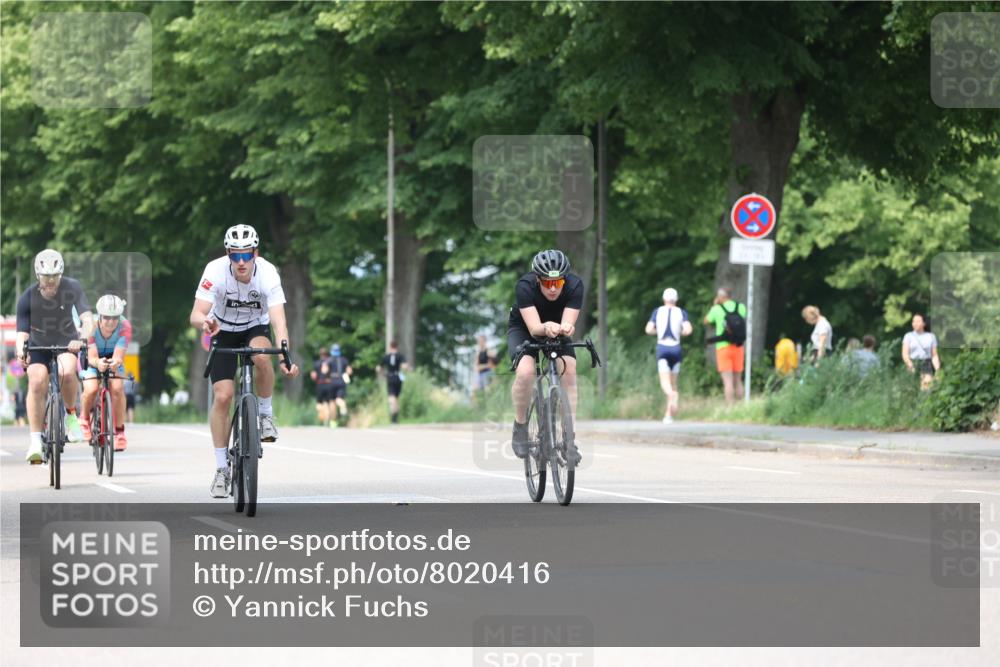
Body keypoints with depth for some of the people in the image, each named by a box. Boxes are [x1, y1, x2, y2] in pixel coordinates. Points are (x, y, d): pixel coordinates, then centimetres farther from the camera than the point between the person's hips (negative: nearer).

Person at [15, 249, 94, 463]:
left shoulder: (72, 288, -22)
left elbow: (88, 319, -31)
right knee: (37, 382, -26)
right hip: (39, 346, 1)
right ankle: (35, 441, -20)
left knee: (66, 372, -33)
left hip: (67, 343, -1)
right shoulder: (27, 298, -20)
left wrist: (82, 339, -52)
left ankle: (71, 415, -6)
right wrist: (21, 350, -45)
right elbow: (22, 332, -22)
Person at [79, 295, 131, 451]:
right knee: (91, 389, -28)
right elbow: (92, 357, -35)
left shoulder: (124, 326, -29)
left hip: (112, 358, 1)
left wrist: (116, 362, -58)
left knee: (117, 388, -26)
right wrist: (98, 363, -58)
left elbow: (118, 356, -35)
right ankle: (85, 418, 5)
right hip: (92, 358, -1)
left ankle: (119, 432, -9)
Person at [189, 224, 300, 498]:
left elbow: (278, 321, -36)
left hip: (256, 328, 0)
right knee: (222, 396, -13)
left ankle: (266, 414, -10)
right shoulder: (216, 271, -29)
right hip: (223, 332, 0)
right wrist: (205, 323, -59)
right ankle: (221, 468, -1)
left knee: (261, 355, -36)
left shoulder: (268, 274, -29)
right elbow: (196, 315, -35)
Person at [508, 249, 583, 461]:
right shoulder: (525, 286, -34)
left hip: (557, 334, 2)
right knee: (525, 372, -29)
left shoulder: (574, 285, -29)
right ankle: (520, 428, -7)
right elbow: (534, 328, -39)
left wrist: (564, 328, -58)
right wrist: (546, 328, -61)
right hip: (522, 329, -2)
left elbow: (568, 324, -34)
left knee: (569, 371, -23)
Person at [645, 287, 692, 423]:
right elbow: (688, 330, -9)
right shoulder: (681, 312, 3)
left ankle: (673, 395, -46)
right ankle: (668, 415, 12)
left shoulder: (658, 311, 4)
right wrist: (680, 332, 12)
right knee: (673, 383, 14)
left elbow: (649, 329, -1)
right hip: (676, 348, 2)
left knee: (665, 382, -12)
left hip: (662, 348, -2)